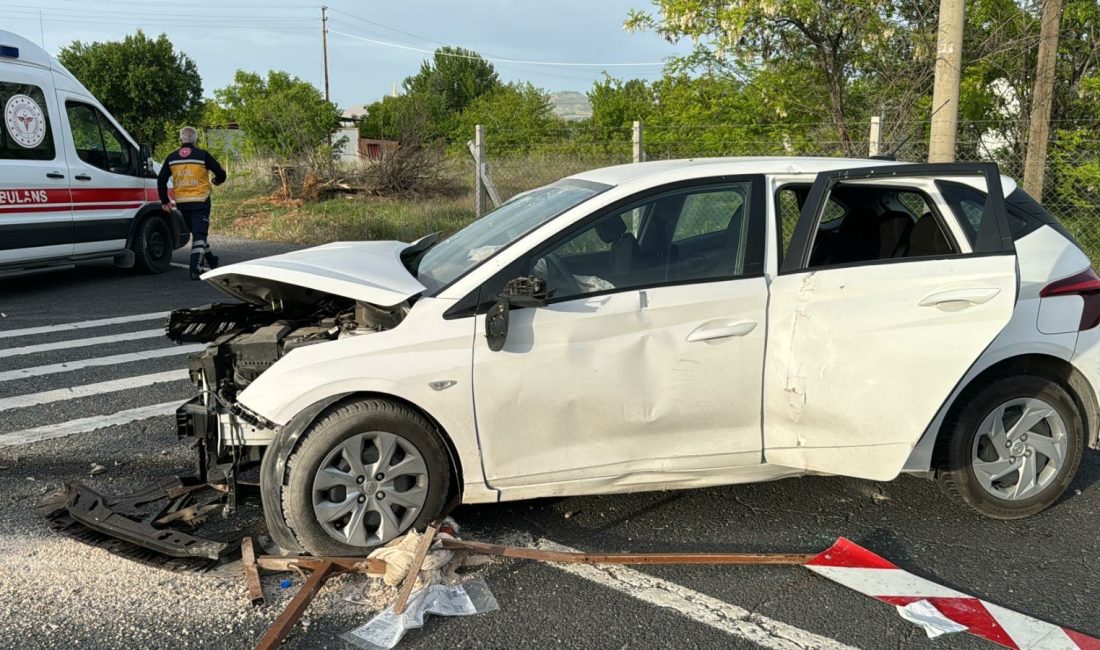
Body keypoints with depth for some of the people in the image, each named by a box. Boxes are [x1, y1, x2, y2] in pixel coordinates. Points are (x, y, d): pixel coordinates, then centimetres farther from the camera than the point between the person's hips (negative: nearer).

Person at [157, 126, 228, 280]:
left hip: (182, 203, 4)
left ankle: (210, 260, 34)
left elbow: (161, 180, 5)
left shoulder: (172, 158, 6)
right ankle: (194, 269, -14)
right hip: (200, 202, -4)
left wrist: (165, 201, 12)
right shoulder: (203, 155, -5)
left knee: (196, 232, 21)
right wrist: (217, 181, 19)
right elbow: (221, 174, -4)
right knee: (199, 234, -3)